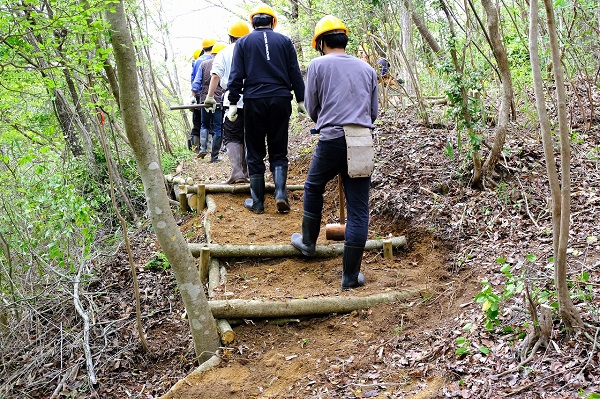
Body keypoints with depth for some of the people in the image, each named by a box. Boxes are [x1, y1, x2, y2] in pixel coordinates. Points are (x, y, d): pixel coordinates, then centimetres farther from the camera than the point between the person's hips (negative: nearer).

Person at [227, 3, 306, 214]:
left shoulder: (243, 42, 7)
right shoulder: (284, 41, 9)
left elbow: (236, 75, 0)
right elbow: (295, 74, 6)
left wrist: (233, 103, 1)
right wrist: (301, 101, 9)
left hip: (254, 101, -1)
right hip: (281, 100, 1)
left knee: (255, 153, 7)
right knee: (278, 151, 10)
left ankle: (257, 202, 10)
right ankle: (280, 193, -8)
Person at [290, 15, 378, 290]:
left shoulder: (318, 65, 3)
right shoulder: (367, 69, 14)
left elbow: (311, 108, 8)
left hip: (332, 140, -2)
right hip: (364, 142, 3)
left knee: (313, 188, 25)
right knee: (358, 209, 5)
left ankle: (308, 242, 39)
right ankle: (351, 275, 8)